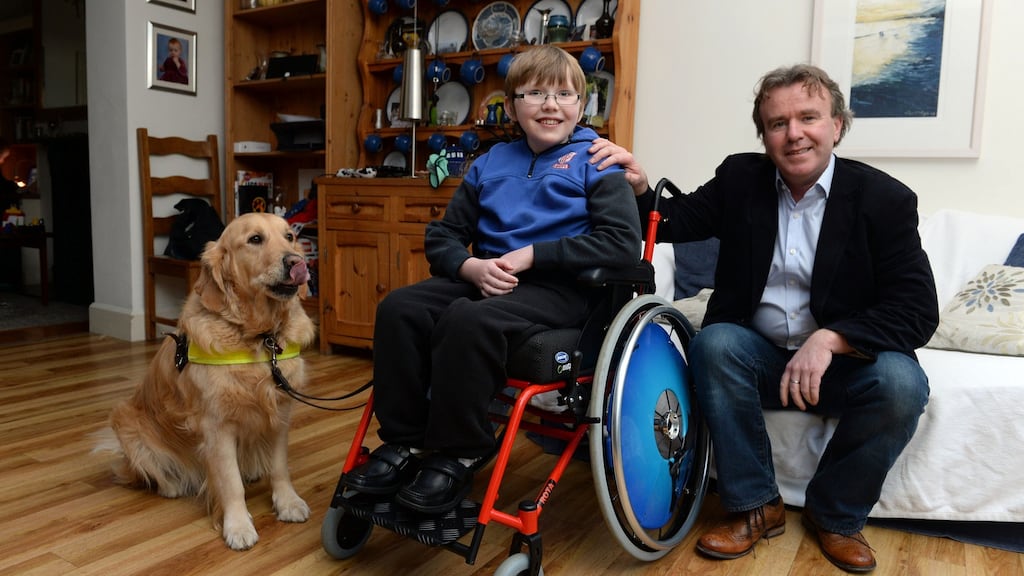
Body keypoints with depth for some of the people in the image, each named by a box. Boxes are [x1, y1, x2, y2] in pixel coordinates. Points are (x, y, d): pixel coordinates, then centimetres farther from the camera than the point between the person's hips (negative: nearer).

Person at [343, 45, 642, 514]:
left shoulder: (596, 162, 3)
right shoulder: (491, 163, 17)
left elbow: (624, 243, -12)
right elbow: (442, 236, 17)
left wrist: (532, 255, -16)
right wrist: (470, 266, -7)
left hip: (559, 287, -5)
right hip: (486, 279, 6)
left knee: (468, 320, -33)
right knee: (399, 308, -19)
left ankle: (456, 456, -15)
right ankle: (404, 441, -7)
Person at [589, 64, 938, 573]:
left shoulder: (885, 199, -7)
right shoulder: (740, 178, 1)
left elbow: (918, 311, -13)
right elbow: (676, 221, 8)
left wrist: (829, 340, -30)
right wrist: (638, 186, -15)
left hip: (844, 359, -1)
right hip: (759, 354, 2)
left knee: (901, 384, -30)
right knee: (713, 343, -29)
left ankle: (835, 515, -2)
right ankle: (755, 506, -11)